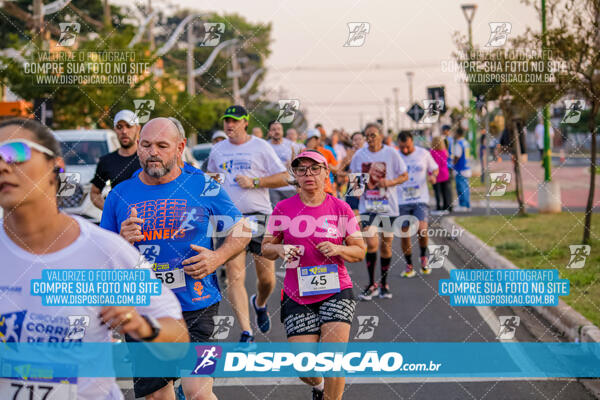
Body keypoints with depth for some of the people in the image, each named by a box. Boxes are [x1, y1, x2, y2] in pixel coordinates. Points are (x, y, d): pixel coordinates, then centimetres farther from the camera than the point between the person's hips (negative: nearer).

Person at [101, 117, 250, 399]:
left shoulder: (203, 186, 0)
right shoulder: (120, 195, 4)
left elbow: (240, 229, 9)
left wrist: (217, 257, -9)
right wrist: (121, 242, -12)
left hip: (196, 305, -2)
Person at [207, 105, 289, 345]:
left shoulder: (261, 147, 1)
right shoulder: (217, 150, 12)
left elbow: (284, 178, -2)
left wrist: (254, 182, -12)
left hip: (259, 217, -1)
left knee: (267, 279, 4)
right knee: (234, 276, -12)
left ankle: (260, 303, 40)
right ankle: (246, 333, -13)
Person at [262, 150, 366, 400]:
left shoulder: (341, 209, 0)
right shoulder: (283, 209, 1)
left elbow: (360, 251, 5)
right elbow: (266, 247, 9)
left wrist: (338, 249, -15)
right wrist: (280, 250, -13)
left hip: (336, 292, -1)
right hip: (298, 296, 1)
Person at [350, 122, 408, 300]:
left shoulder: (391, 153, -4)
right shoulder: (360, 154, 2)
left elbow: (404, 176, 2)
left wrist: (390, 182, -17)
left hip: (388, 205, 0)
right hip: (367, 204, 0)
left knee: (386, 244, 7)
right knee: (371, 243, -13)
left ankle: (384, 284, 23)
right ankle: (371, 284, 0)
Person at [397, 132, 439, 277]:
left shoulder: (423, 153, 1)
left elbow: (434, 168, 13)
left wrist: (433, 176, -8)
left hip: (421, 199, -1)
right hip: (401, 201, 1)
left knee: (421, 229, -19)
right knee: (404, 234, 3)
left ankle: (423, 257, 7)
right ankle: (409, 266, 17)